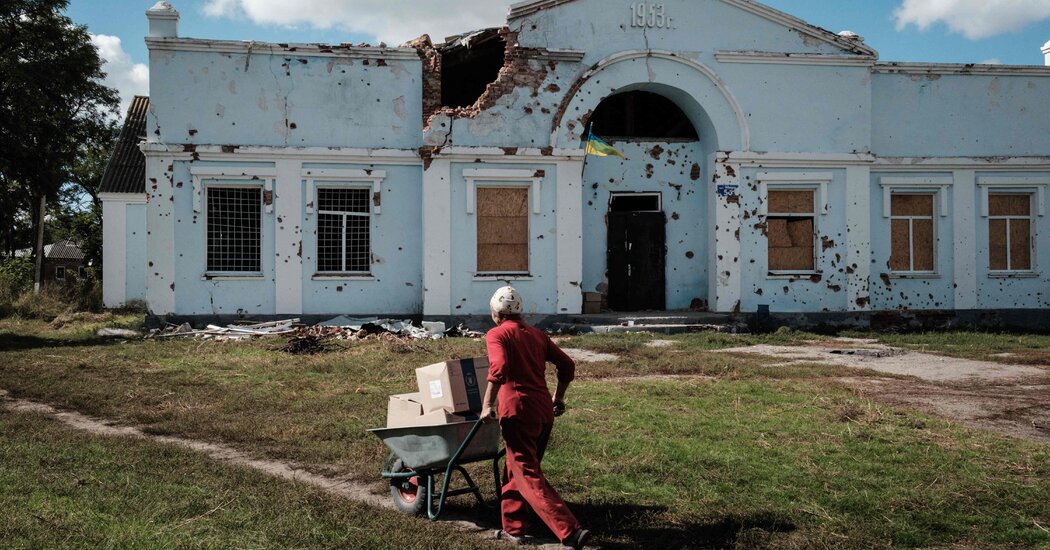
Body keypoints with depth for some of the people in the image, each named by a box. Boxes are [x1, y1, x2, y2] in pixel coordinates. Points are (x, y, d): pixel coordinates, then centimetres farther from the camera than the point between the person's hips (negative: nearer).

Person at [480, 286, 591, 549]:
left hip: (517, 409, -7)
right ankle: (514, 528, 29)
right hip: (544, 410, 7)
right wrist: (558, 398, 25)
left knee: (528, 475, -6)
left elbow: (498, 368, -20)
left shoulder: (496, 335, -3)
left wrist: (488, 404, -15)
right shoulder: (537, 335, 16)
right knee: (515, 469, 22)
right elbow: (567, 365, 15)